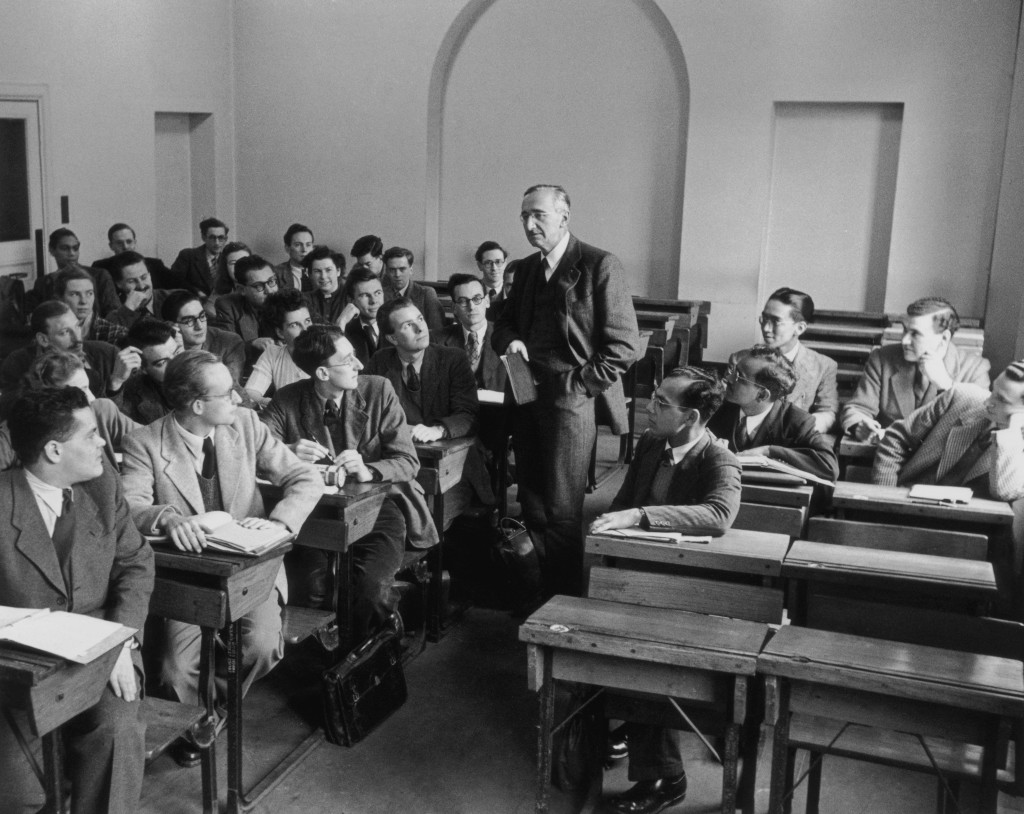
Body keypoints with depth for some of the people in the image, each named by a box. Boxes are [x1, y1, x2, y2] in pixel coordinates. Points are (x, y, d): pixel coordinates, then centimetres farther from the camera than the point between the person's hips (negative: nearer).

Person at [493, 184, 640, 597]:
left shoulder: (600, 266, -7)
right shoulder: (526, 269, 15)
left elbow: (623, 345, -10)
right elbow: (504, 321, 23)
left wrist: (576, 385, -12)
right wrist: (510, 341, -1)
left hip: (572, 402, -7)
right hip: (529, 400, 7)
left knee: (561, 513, -4)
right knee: (532, 508, 11)